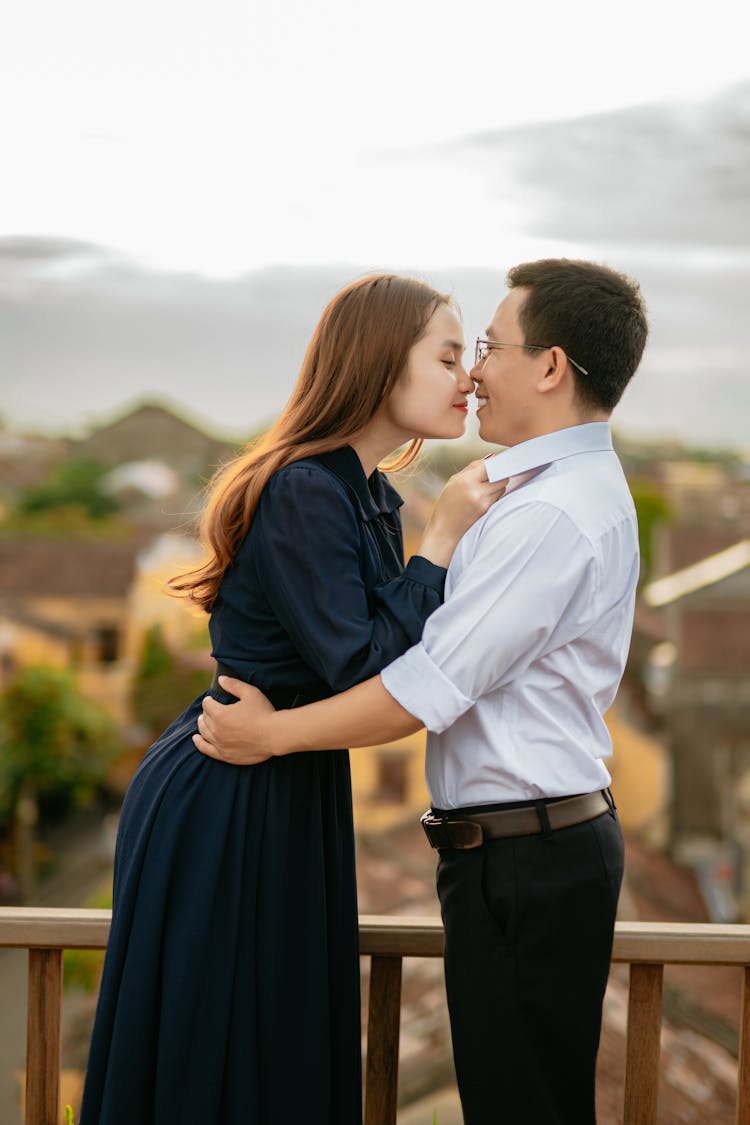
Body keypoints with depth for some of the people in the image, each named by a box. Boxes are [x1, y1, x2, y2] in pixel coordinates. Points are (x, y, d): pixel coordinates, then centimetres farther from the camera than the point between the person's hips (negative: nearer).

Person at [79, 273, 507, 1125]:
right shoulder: (304, 492, -21)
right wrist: (441, 544, -18)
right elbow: (360, 672, -23)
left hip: (292, 798, 9)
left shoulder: (367, 494, 9)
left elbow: (393, 650, 8)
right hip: (224, 807, -9)